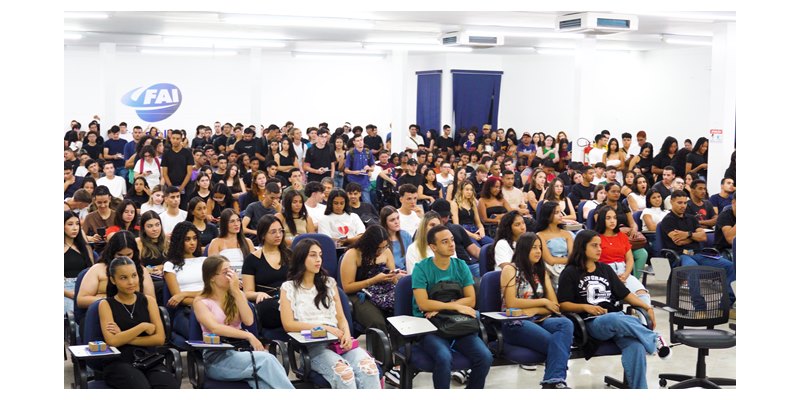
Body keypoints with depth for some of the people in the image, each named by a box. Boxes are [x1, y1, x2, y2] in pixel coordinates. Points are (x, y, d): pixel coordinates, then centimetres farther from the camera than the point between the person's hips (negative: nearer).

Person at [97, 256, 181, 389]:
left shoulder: (148, 301, 14)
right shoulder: (106, 305, 7)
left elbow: (160, 339, 5)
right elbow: (112, 341, -6)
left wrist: (125, 338, -2)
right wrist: (143, 326, -3)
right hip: (119, 362, -3)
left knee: (171, 386, -31)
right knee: (141, 387, -37)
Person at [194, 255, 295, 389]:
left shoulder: (237, 295, 17)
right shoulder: (200, 302, 2)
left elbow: (248, 321, -1)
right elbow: (215, 328, -16)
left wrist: (236, 291, -4)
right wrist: (248, 336, -21)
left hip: (240, 351, 4)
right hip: (216, 360, -4)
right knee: (266, 360, -31)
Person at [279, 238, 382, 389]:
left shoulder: (329, 283, 22)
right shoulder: (288, 288, 11)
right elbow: (288, 325, 1)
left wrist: (346, 334, -6)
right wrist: (324, 327, -8)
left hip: (338, 340, 4)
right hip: (311, 346, -4)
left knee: (369, 367, -32)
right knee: (344, 372, -37)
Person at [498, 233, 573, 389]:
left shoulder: (541, 272, 21)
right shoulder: (510, 269, 5)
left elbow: (554, 306, 13)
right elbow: (511, 303, -7)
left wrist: (532, 311, -7)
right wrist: (543, 302, -2)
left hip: (538, 321, 5)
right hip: (516, 324, -5)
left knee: (565, 323, -31)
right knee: (557, 344, -32)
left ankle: (553, 381, -40)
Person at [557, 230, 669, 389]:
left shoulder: (605, 269, 23)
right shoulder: (571, 273, 8)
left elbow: (625, 294, 19)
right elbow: (563, 305, 2)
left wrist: (647, 307, 5)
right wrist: (586, 307, -13)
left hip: (617, 318, 4)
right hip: (592, 323, -4)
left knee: (635, 345, -31)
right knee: (618, 319, -41)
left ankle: (638, 388, -35)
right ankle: (655, 340, -28)